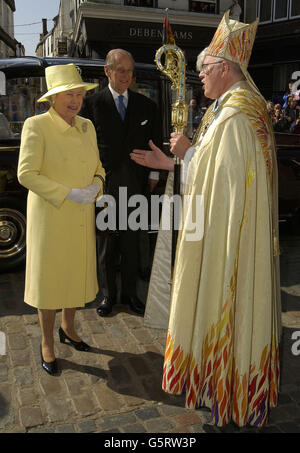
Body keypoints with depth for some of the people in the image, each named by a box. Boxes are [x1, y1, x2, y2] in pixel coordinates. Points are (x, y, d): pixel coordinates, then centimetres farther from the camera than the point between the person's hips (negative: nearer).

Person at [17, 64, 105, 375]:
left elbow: (97, 166, 13)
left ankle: (68, 328, 40)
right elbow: (26, 174, -17)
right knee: (49, 277, 6)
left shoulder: (87, 127, 6)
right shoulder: (36, 126, -12)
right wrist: (69, 194, -22)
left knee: (77, 274, 17)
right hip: (50, 217, -5)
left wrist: (96, 184, -10)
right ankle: (47, 344, 25)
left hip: (81, 219, 6)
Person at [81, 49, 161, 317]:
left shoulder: (145, 105, 8)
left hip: (135, 184, 2)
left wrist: (152, 175, 4)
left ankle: (130, 293, 24)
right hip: (105, 184, -2)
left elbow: (155, 143, 12)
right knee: (107, 243, 8)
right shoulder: (94, 103, 1)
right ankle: (108, 294, 23)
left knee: (131, 242, 10)